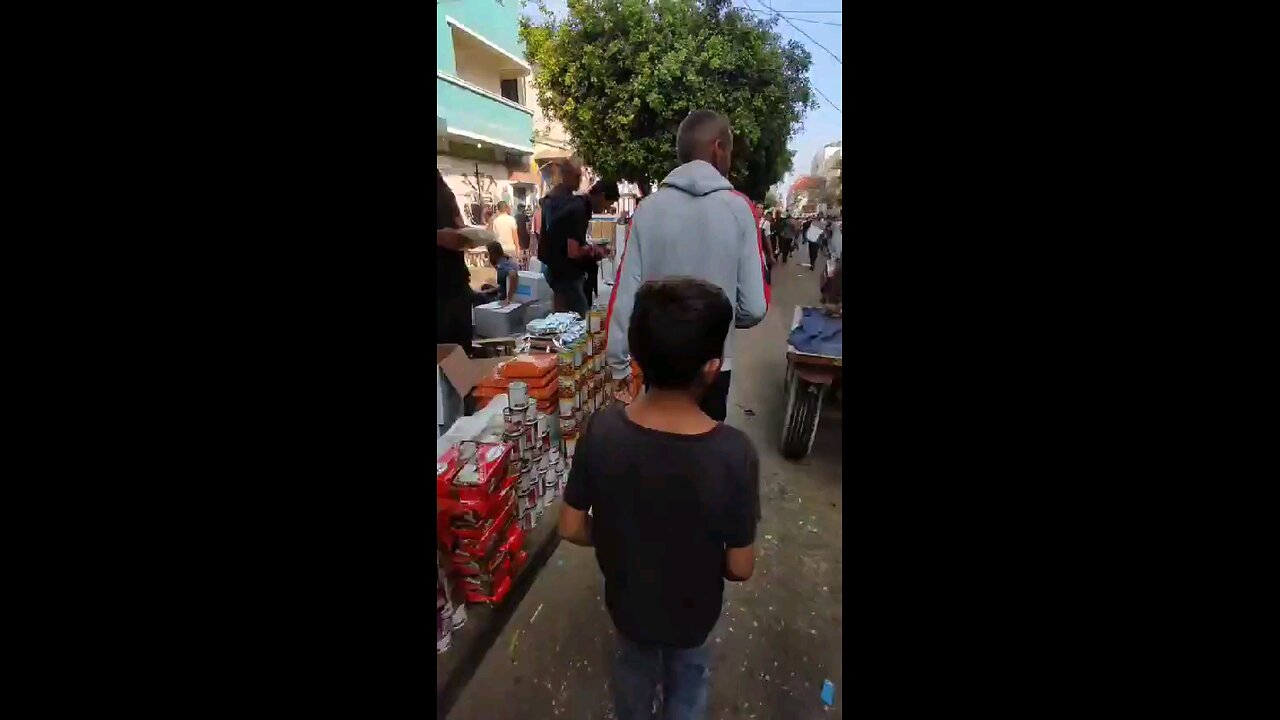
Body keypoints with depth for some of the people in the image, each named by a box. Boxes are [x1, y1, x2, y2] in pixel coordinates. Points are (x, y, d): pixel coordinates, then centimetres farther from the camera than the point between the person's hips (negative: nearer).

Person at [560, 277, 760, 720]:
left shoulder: (602, 430, -27)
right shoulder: (734, 453, -34)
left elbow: (572, 528, -14)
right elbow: (740, 568, -21)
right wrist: (706, 557, 1)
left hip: (625, 598, 2)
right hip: (692, 610, -2)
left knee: (634, 667, 35)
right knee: (687, 676, 32)